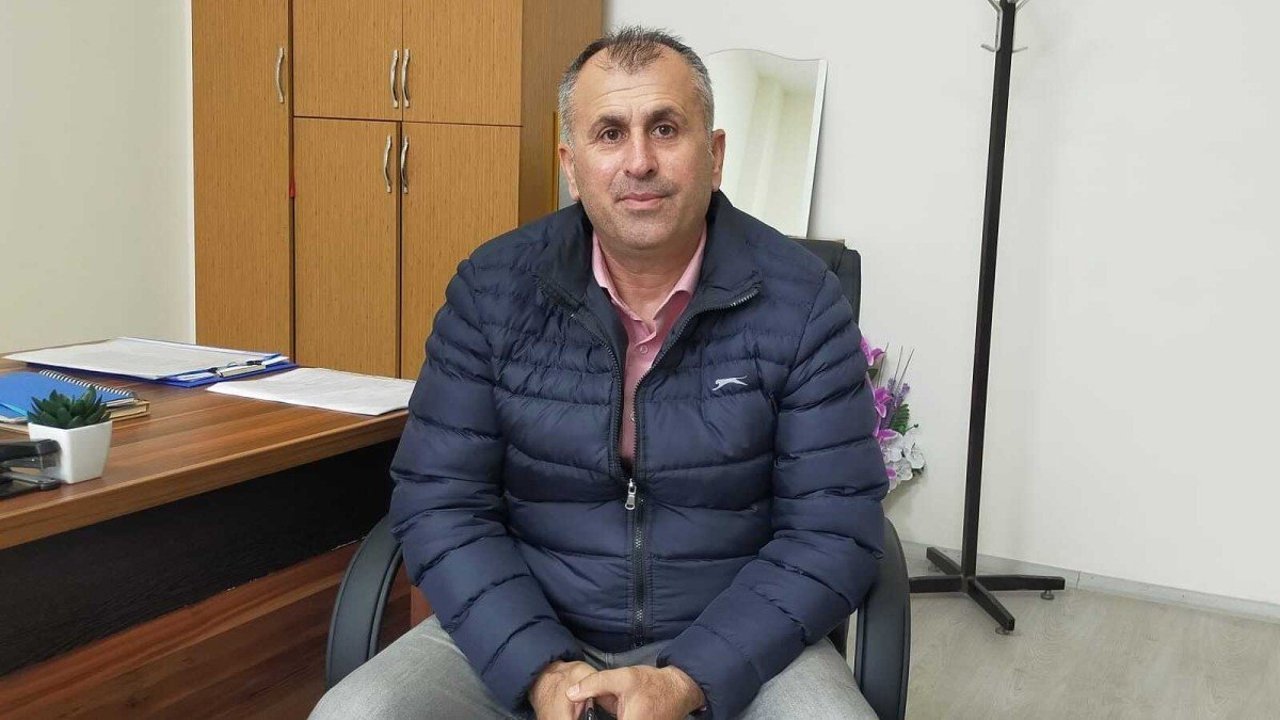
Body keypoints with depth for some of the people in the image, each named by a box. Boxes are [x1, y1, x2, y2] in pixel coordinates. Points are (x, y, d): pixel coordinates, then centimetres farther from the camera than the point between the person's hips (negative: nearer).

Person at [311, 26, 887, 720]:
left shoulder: (801, 301, -8)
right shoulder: (492, 288, -4)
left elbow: (833, 530, -9)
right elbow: (439, 502, -4)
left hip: (736, 641, 0)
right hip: (520, 632, 1)